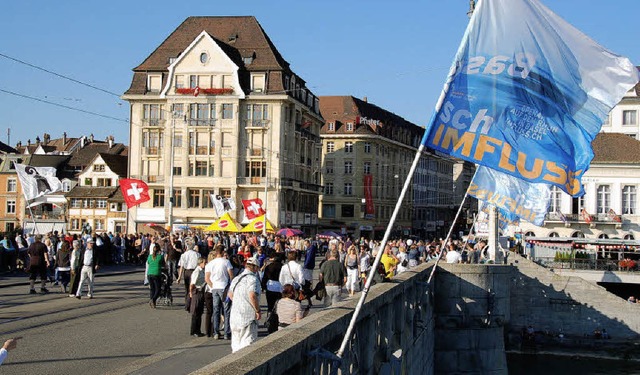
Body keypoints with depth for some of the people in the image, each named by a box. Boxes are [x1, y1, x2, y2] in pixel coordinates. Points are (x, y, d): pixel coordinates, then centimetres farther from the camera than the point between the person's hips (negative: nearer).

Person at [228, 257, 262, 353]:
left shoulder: (236, 279, 13)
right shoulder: (252, 279, -14)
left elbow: (230, 294, 22)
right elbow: (252, 296, -24)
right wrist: (258, 311, -16)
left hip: (235, 313, 8)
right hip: (248, 315, -8)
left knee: (236, 341, 17)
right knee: (248, 341, -5)